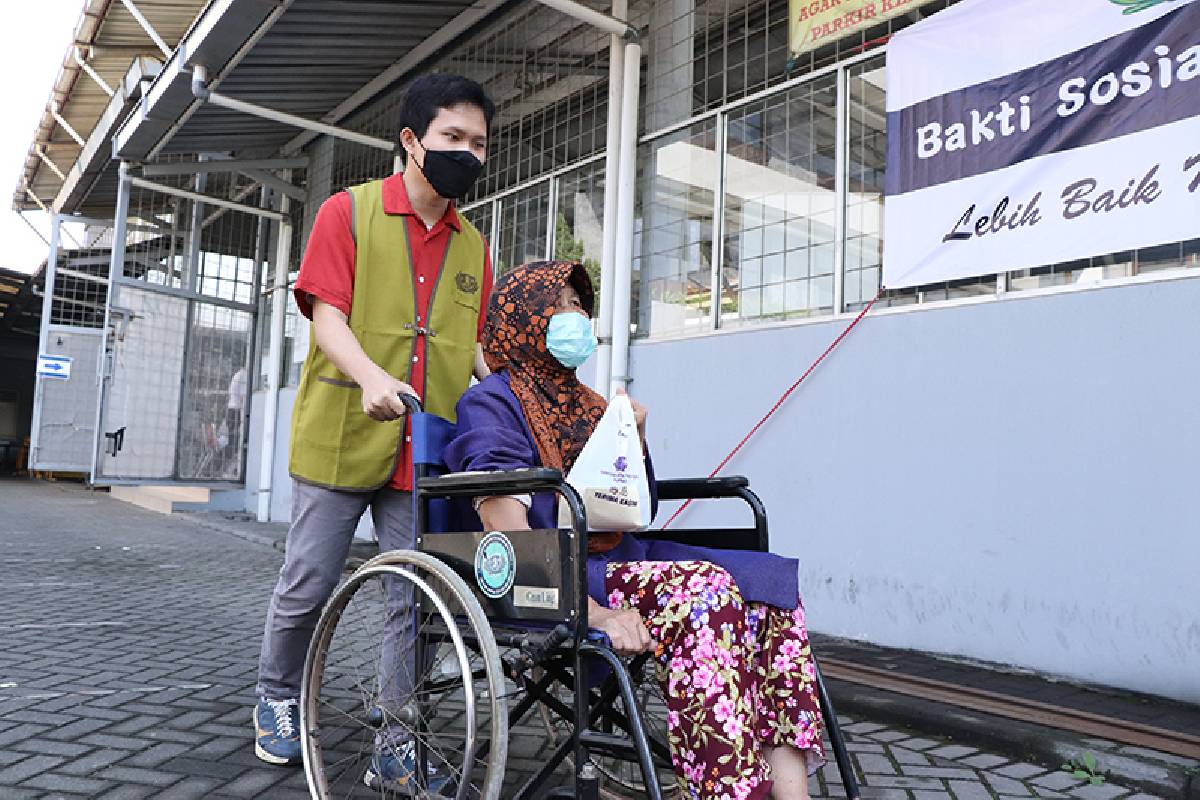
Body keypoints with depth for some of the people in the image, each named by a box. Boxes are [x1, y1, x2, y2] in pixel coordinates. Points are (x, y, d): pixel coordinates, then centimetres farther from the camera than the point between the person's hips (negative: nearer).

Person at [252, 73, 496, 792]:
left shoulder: (473, 246, 14)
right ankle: (278, 698, 35)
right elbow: (328, 315, -8)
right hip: (342, 438, -3)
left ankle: (397, 748, 17)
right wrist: (370, 376, -27)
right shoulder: (350, 212, 1)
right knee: (308, 587, 8)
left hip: (426, 455, 3)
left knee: (419, 604, 3)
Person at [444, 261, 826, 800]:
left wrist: (634, 439, 8)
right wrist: (593, 613, -27)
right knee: (703, 591, -31)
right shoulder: (492, 402, -1)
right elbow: (510, 535, -15)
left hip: (619, 558, 8)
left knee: (768, 584, -15)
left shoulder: (584, 402, 23)